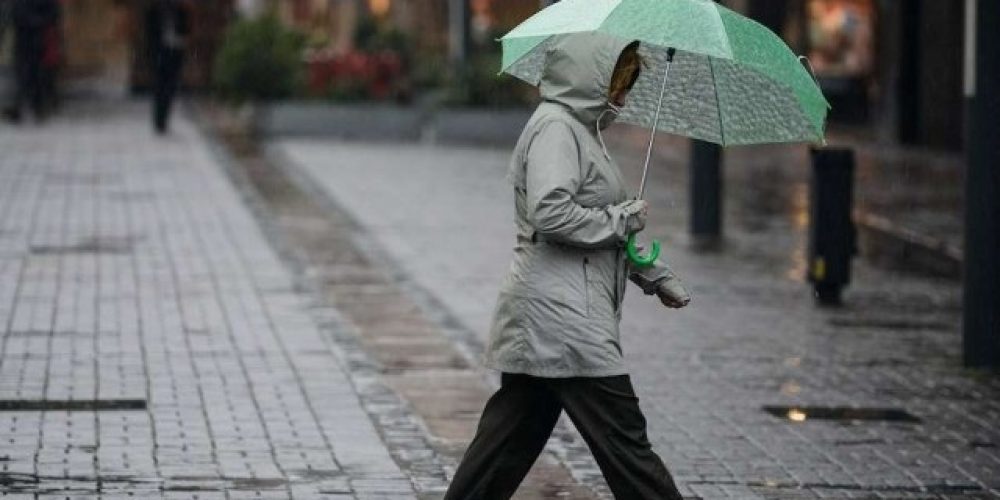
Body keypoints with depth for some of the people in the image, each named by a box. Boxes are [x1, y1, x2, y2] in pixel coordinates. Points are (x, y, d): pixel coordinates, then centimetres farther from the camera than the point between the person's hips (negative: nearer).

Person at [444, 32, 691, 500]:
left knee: (510, 436, 11)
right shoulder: (555, 127, -12)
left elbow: (604, 229, 27)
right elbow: (552, 214, -25)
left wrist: (656, 276, 19)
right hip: (561, 316, -11)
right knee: (622, 436, -6)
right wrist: (621, 218, -13)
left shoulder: (580, 127, 21)